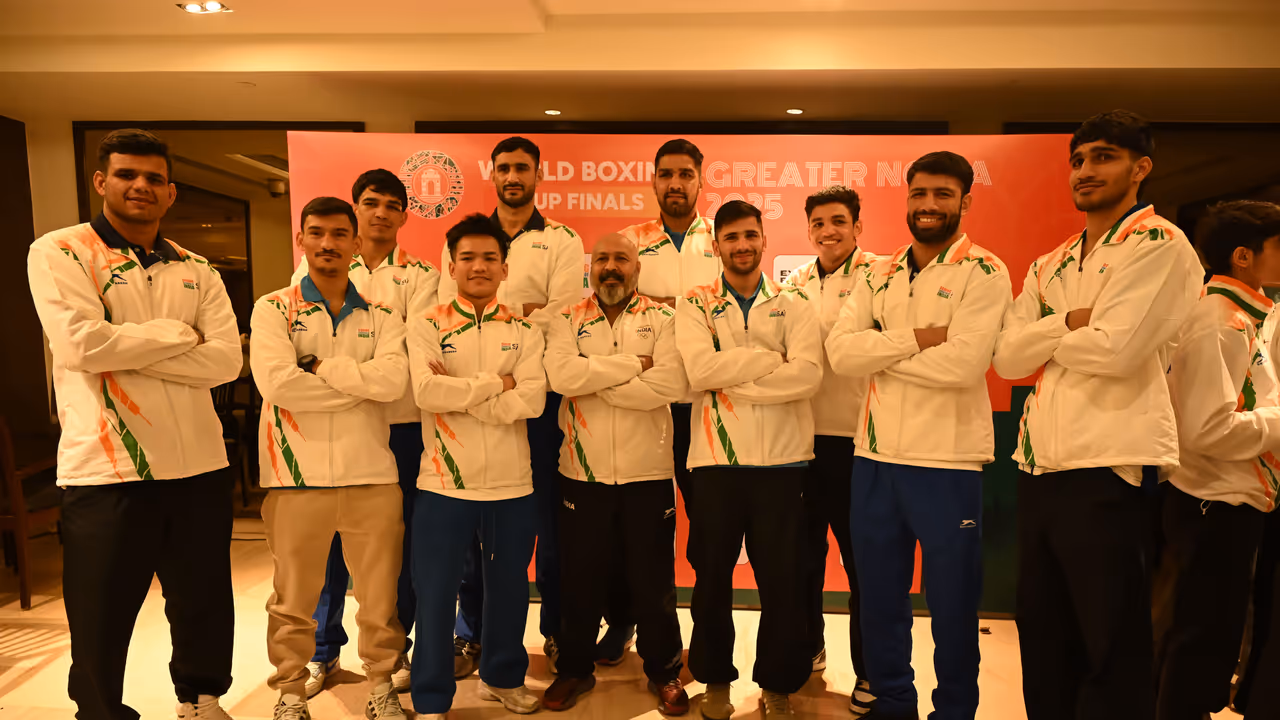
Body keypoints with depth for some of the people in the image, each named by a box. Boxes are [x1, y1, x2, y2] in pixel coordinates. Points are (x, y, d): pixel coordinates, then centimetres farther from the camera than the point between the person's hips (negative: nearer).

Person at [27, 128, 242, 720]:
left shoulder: (197, 271, 9)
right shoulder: (58, 253, -1)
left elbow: (226, 360, -5)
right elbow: (79, 344, -18)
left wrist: (124, 349, -12)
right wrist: (175, 333, -8)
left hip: (199, 466, 4)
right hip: (105, 472, -3)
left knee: (205, 604, 17)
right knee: (101, 622, 11)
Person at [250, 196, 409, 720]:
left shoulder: (381, 316, 6)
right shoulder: (273, 310, 1)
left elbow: (393, 380, -12)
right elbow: (278, 384, -16)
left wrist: (322, 366, -12)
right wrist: (360, 383, -10)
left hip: (372, 476, 2)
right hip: (297, 477, -1)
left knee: (380, 593, 12)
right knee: (294, 598, 13)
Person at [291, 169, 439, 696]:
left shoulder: (420, 275, 6)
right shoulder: (315, 268, 9)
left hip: (402, 422, 0)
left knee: (399, 540, 7)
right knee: (332, 537, 7)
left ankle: (394, 648, 24)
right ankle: (324, 649, 26)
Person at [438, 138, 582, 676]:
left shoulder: (562, 241, 6)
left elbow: (562, 315, -8)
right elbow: (450, 311, 2)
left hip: (542, 392, -2)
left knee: (548, 510, 5)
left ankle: (556, 630, 20)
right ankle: (471, 632, 20)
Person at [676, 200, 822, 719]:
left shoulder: (794, 304, 5)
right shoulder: (695, 305, 4)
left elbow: (808, 374, -12)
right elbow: (699, 369, -14)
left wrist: (730, 378, -15)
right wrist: (771, 356, -12)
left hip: (781, 459, 0)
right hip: (716, 459, 0)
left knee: (782, 579, 9)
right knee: (712, 576, 12)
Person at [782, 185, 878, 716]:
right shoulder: (795, 284, 12)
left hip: (856, 437, -5)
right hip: (802, 434, 5)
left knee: (862, 558, 5)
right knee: (804, 550, 16)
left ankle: (869, 671, 23)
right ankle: (807, 647, 36)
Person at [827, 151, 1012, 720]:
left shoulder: (983, 272, -5)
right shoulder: (879, 275, 10)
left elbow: (965, 362, -20)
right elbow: (840, 351, -4)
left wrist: (878, 354, -9)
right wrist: (914, 339, -15)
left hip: (948, 463, -4)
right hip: (875, 458, 5)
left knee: (952, 606, 11)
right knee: (878, 598, 16)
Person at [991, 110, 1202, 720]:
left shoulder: (1158, 244, -4)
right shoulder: (1048, 266, 15)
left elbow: (1115, 347, -17)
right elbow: (1007, 358, 4)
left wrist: (1044, 338, -1)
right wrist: (1069, 323, -9)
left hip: (1107, 470, -6)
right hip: (1037, 468, 7)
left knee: (1112, 655, 6)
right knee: (1042, 641, 17)